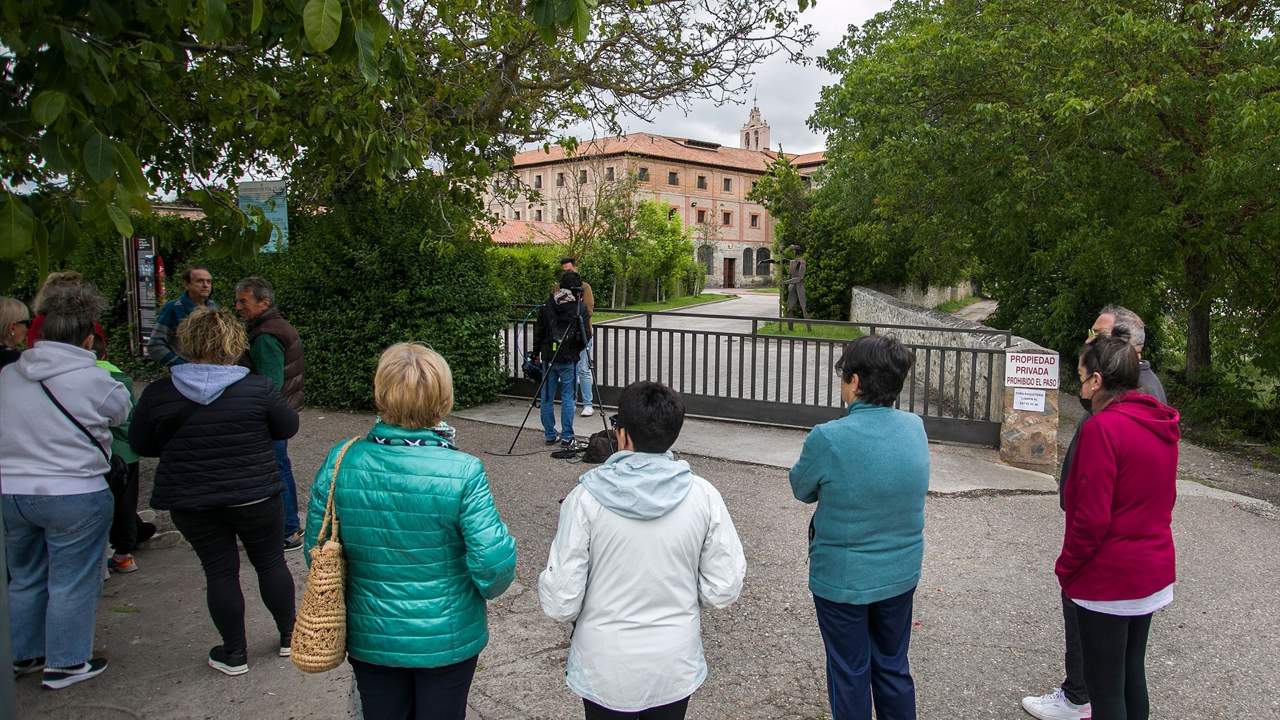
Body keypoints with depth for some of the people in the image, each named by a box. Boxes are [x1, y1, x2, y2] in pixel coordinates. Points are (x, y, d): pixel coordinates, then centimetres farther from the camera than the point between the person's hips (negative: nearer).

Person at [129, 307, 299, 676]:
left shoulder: (158, 394, -7)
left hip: (191, 503, 1)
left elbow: (141, 445, 5)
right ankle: (289, 636, 30)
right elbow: (289, 427, 0)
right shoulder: (256, 387, -12)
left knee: (220, 572, 12)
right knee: (271, 563, 16)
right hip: (255, 497, -1)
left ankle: (234, 654, 21)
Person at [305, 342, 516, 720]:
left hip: (370, 639, 2)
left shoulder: (339, 463, -16)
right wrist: (487, 588, 1)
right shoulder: (462, 472, -24)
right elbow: (494, 562, -23)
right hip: (447, 639, -2)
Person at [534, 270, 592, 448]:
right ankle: (567, 437, 4)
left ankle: (549, 435, 16)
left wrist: (536, 353, 16)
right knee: (568, 398, 3)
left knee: (547, 398, 11)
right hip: (569, 360, -3)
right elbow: (586, 336, -6)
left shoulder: (547, 305, 4)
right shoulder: (580, 307, -6)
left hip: (548, 358, 3)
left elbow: (538, 332, 7)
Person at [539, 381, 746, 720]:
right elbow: (724, 590, -8)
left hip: (605, 672, -1)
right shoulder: (702, 496, -14)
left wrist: (547, 581, 4)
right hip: (676, 668, 2)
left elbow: (560, 604, -17)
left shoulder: (586, 498, -19)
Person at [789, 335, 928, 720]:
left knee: (850, 673, 16)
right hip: (901, 573, 5)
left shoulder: (828, 439, -26)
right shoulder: (915, 428, -9)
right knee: (893, 666, 22)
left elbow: (801, 489, -9)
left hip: (842, 579, -4)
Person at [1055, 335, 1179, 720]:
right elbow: (1165, 498, 14)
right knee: (1132, 673, 20)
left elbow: (1091, 517, -21)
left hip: (1108, 578, -8)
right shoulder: (1161, 425, 4)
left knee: (1105, 686, 4)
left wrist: (1065, 569, -9)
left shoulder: (1102, 427, -21)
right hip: (1154, 571, 8)